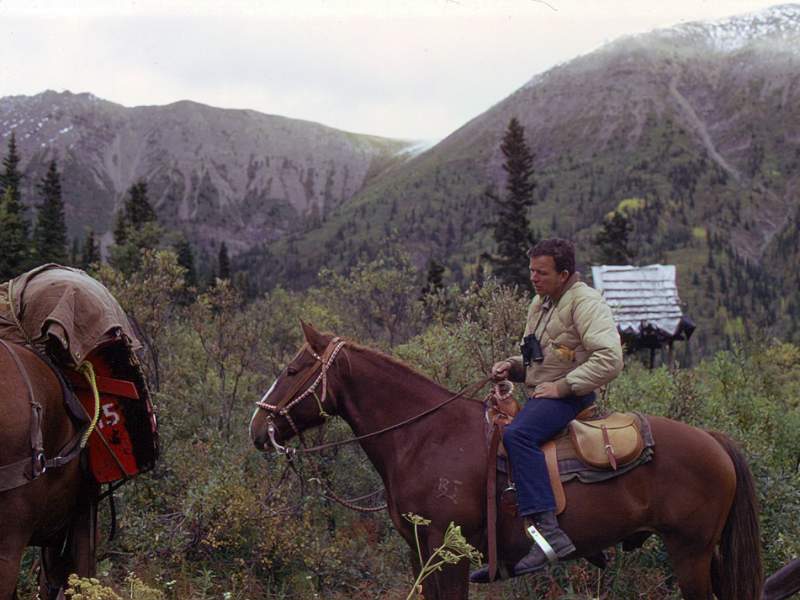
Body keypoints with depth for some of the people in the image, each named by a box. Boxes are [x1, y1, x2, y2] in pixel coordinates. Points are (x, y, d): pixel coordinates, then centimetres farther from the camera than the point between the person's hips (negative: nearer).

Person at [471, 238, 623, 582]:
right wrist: (512, 367, 9)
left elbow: (610, 359, -22)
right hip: (537, 395, 10)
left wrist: (563, 386, -20)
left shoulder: (585, 302, -10)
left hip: (569, 397, -10)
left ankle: (547, 531, -41)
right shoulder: (539, 303, 19)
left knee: (517, 435, -34)